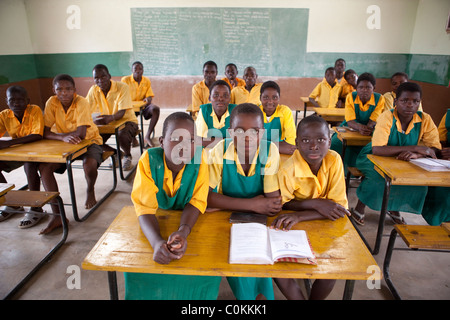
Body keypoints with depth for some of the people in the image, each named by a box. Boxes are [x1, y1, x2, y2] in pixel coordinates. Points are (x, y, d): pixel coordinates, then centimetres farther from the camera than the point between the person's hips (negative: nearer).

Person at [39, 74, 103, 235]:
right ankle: (57, 215, -14)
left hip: (90, 140, -4)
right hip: (65, 144, 4)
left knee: (89, 164, -35)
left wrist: (59, 134, -24)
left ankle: (90, 190, 3)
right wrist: (64, 137, -34)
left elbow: (81, 134, -29)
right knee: (44, 167, -18)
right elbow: (46, 133, -15)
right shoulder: (51, 103, -9)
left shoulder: (82, 102, -20)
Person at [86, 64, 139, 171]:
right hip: (108, 122, 5)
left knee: (122, 136, -36)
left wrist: (110, 118, -48)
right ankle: (117, 153, 11)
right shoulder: (94, 90, -5)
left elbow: (122, 112, -26)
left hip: (127, 120, -5)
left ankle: (127, 156, -1)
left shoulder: (122, 87, -19)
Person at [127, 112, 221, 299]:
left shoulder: (199, 157, -19)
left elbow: (196, 201, -18)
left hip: (189, 222, 0)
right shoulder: (149, 160, -21)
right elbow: (145, 207, -24)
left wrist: (183, 232, -39)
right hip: (155, 225, 0)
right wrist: (156, 242, -43)